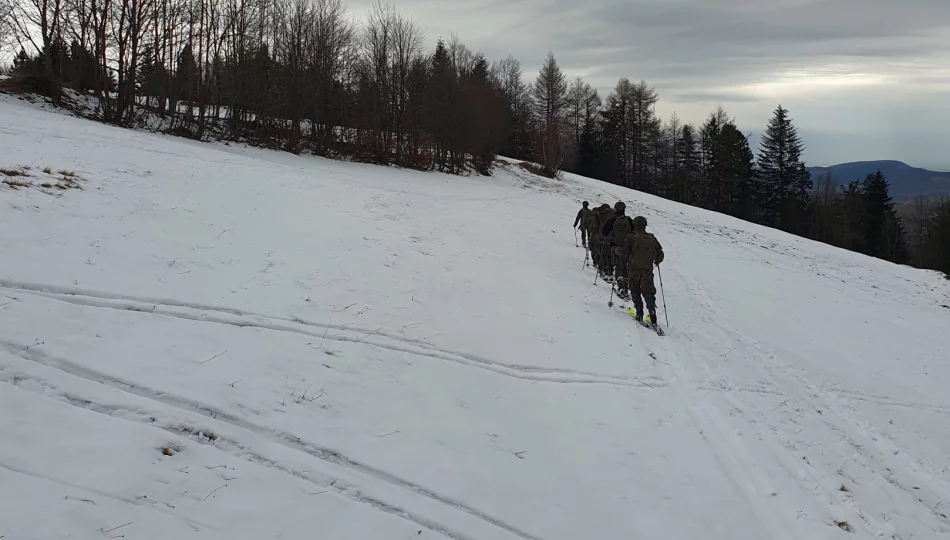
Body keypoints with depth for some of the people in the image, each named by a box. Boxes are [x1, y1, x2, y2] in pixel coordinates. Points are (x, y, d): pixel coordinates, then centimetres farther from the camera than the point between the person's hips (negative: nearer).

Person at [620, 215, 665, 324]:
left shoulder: (631, 237, -9)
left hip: (633, 269, -2)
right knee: (648, 292, 9)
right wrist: (656, 261, 29)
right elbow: (660, 255, 7)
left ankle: (639, 313, 3)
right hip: (648, 270, 2)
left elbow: (624, 253, -9)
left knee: (635, 291, 12)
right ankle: (652, 311, -13)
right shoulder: (652, 239, 2)